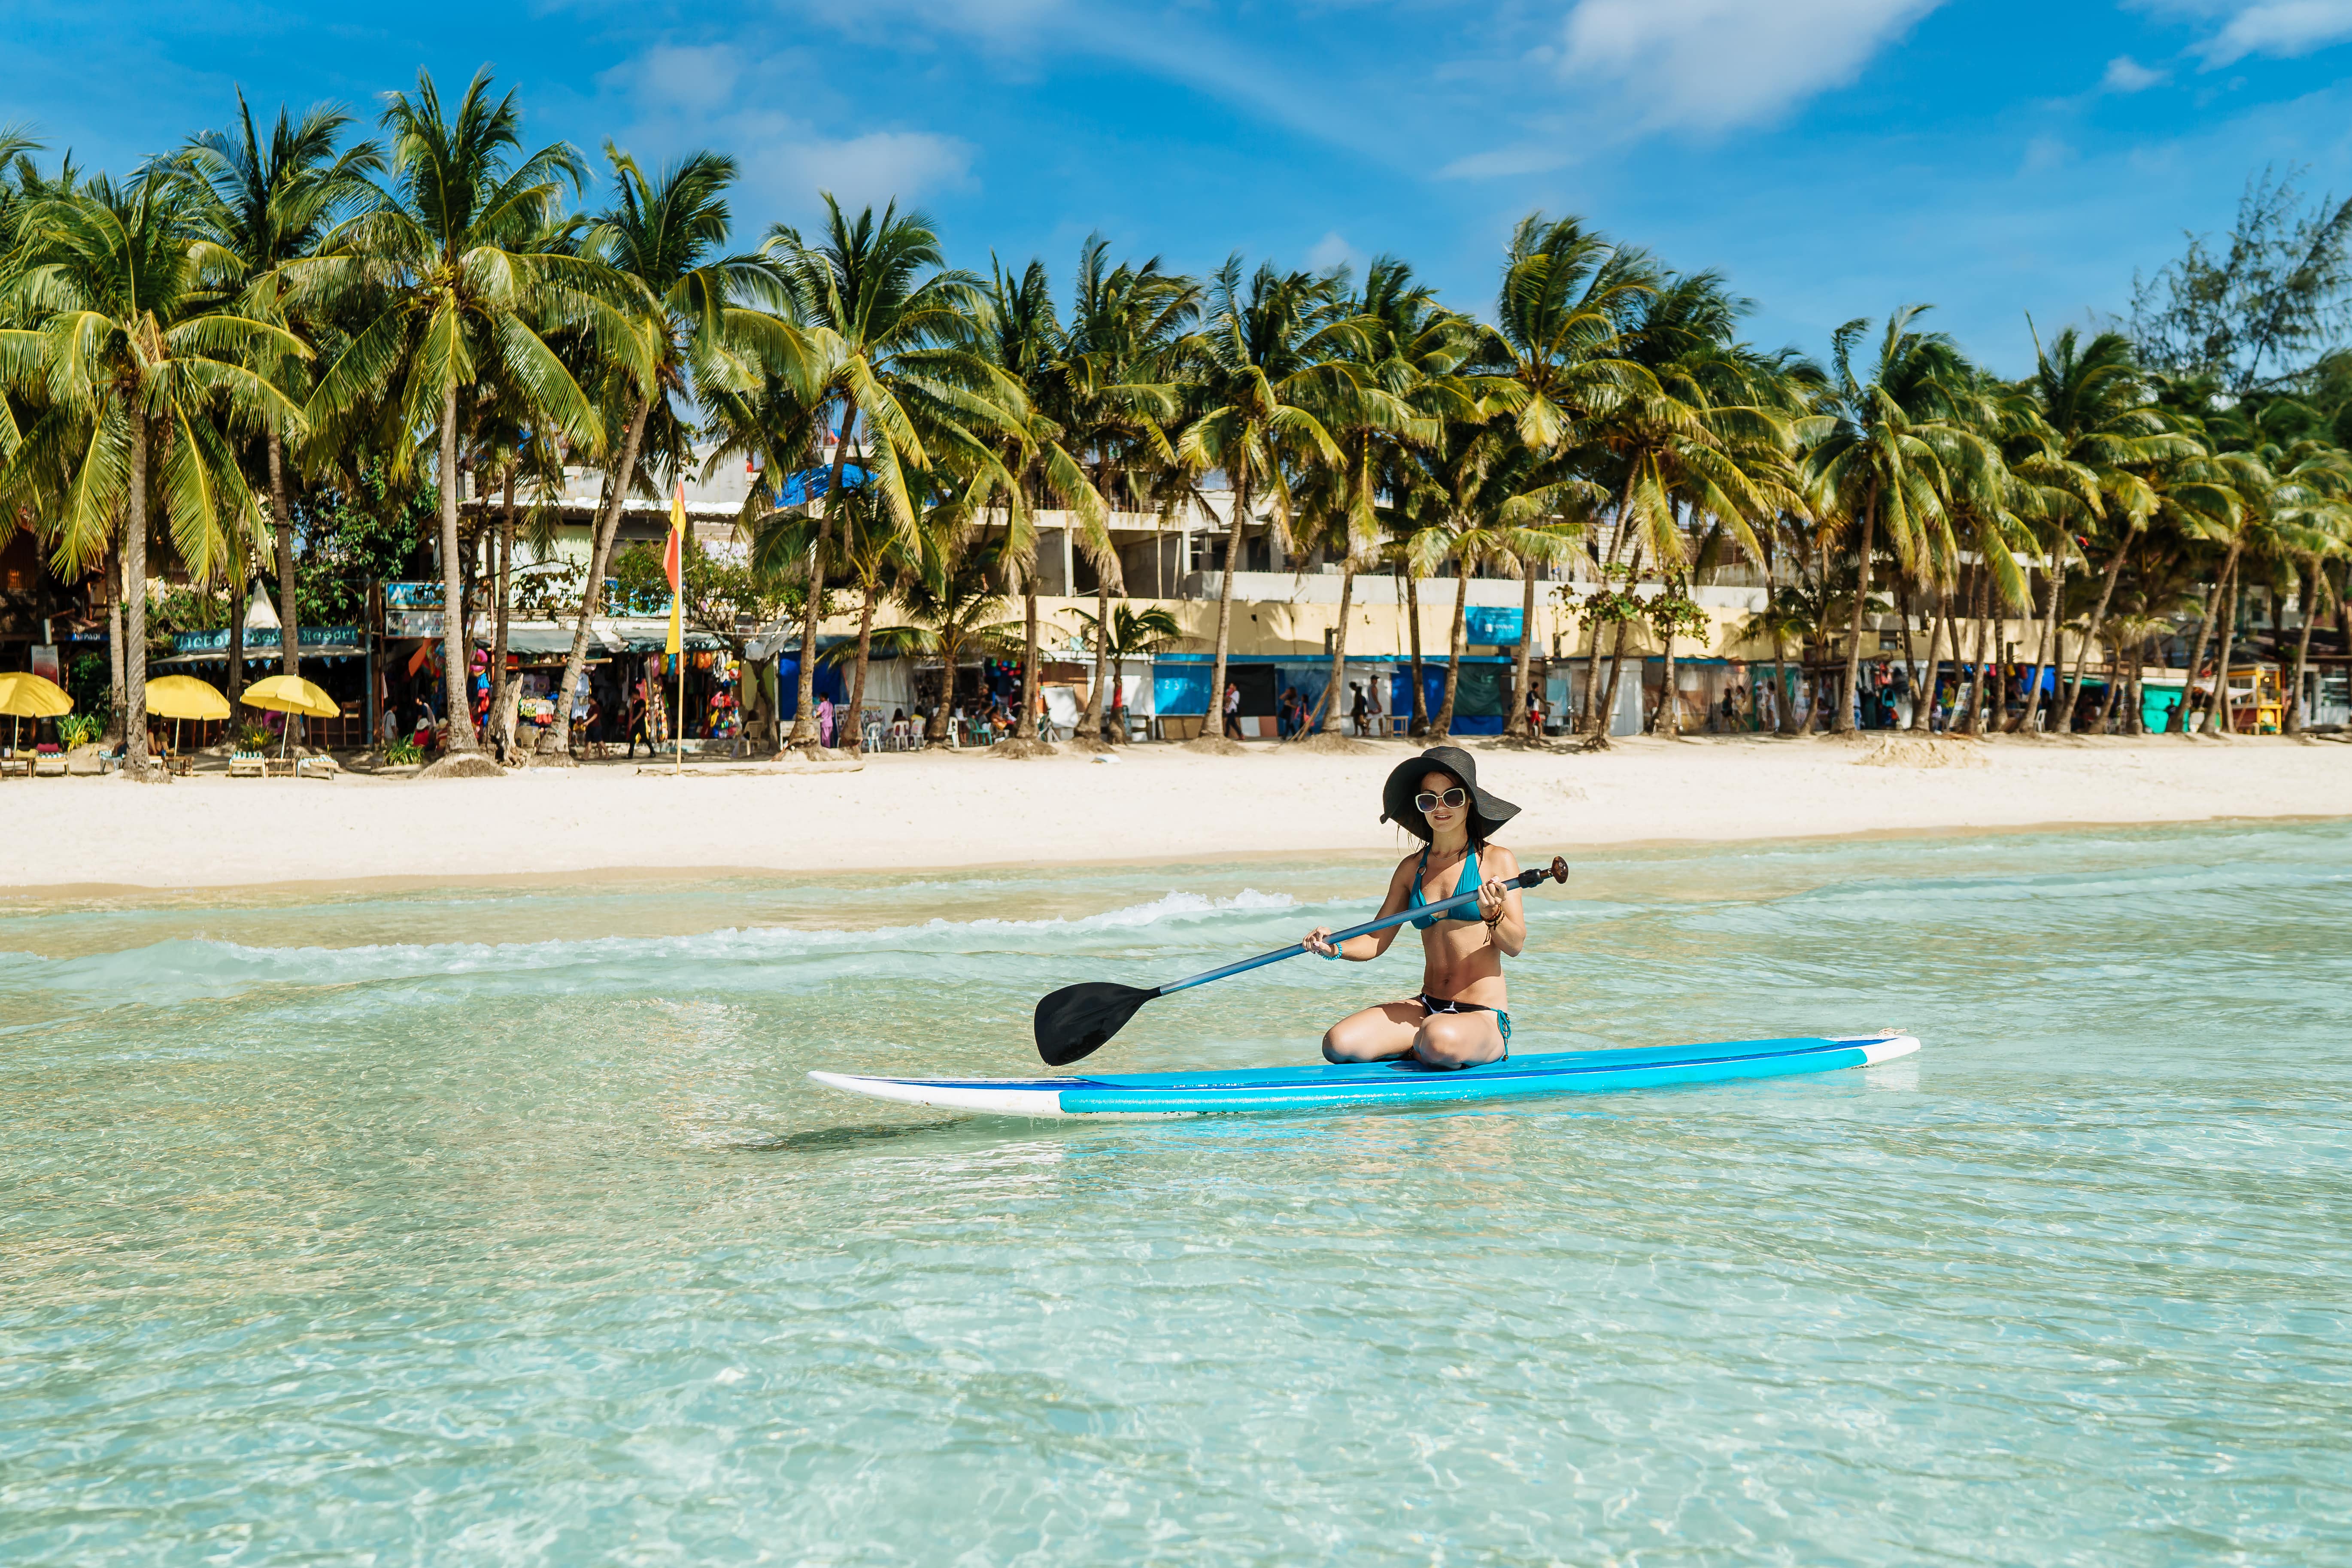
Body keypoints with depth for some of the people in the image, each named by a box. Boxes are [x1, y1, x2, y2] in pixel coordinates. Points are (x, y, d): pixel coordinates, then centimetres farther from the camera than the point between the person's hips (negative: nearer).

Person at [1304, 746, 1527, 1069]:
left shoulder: (1497, 860, -4)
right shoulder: (1411, 868, 9)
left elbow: (1516, 945, -10)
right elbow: (1376, 941, 9)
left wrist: (1493, 915, -31)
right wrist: (1335, 948, -11)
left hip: (1483, 1018, -4)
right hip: (1427, 1008, 4)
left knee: (1440, 1039, -39)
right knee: (1338, 1044, -19)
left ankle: (1419, 1055, -1)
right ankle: (1423, 1054, 7)